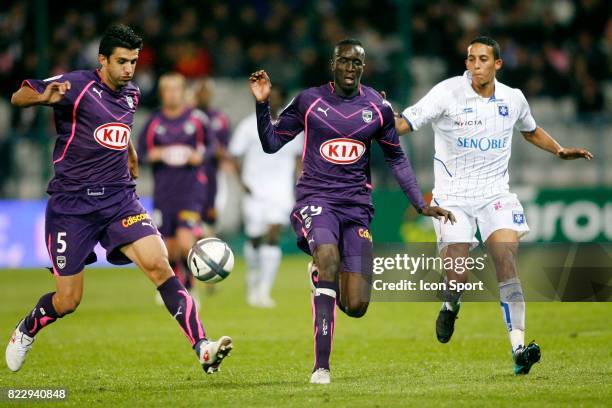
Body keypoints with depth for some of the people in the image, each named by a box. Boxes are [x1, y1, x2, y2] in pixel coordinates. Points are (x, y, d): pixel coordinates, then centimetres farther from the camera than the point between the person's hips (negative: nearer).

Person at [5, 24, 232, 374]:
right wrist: (44, 98, -31)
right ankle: (26, 330, 36)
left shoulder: (131, 95, 10)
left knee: (158, 264, -19)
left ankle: (203, 348, -25)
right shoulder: (77, 85, -9)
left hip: (119, 198, 4)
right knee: (68, 301, 2)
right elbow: (19, 96, -11)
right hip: (72, 202, -4)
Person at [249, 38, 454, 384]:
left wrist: (421, 205, 12)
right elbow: (271, 144, 7)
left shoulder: (378, 108, 5)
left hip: (357, 205, 2)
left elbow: (397, 158, 17)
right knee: (328, 255, -36)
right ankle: (321, 366, -31)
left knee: (356, 306, -8)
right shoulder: (308, 101, 1)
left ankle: (328, 277, 34)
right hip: (316, 198, -2)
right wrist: (263, 105, -9)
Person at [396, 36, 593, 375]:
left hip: (495, 193, 2)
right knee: (457, 277, -11)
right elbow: (404, 123, -16)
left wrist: (560, 151, 13)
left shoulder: (513, 99, 4)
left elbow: (531, 130, 26)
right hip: (452, 196, -2)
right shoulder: (448, 93, -10)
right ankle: (451, 305, 28)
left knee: (506, 260, -18)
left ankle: (518, 350, -21)